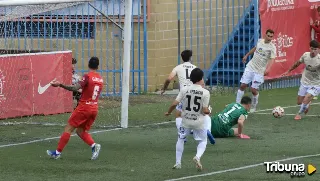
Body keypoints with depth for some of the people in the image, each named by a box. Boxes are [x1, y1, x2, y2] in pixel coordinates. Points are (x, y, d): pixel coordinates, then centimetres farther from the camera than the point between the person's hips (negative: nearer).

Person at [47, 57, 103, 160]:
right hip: (94, 108, 6)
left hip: (84, 107, -6)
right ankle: (94, 145, -7)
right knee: (81, 131, 16)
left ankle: (57, 152, 2)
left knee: (68, 128, 1)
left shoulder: (88, 77, -12)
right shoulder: (100, 79, 9)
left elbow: (75, 88, -24)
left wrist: (60, 85, -28)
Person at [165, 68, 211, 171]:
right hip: (199, 122, -2)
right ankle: (198, 156, -13)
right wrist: (208, 111, 9)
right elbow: (205, 110, -14)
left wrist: (168, 112, 11)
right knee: (203, 141, 16)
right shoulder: (205, 92, -12)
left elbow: (174, 104, -8)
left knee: (180, 139, 23)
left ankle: (178, 162, 20)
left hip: (186, 120, 2)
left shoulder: (185, 90, -6)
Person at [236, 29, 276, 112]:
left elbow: (271, 59, -22)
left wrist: (267, 69, -39)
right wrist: (246, 55, 35)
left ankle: (254, 107, 17)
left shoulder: (272, 48, -11)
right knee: (242, 85, -3)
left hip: (259, 71, -4)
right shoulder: (260, 41, 4)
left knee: (254, 89, -6)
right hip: (250, 67, 4)